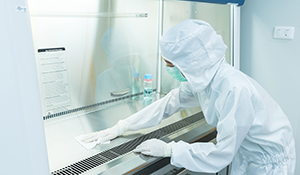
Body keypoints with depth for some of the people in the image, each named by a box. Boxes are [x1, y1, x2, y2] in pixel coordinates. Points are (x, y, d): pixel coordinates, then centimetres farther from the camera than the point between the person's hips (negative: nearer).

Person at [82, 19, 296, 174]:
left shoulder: (235, 90, -35)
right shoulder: (200, 78, -12)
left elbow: (221, 154, -29)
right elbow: (168, 103, -1)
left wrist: (168, 149, -21)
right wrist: (121, 127, -1)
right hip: (244, 156, 6)